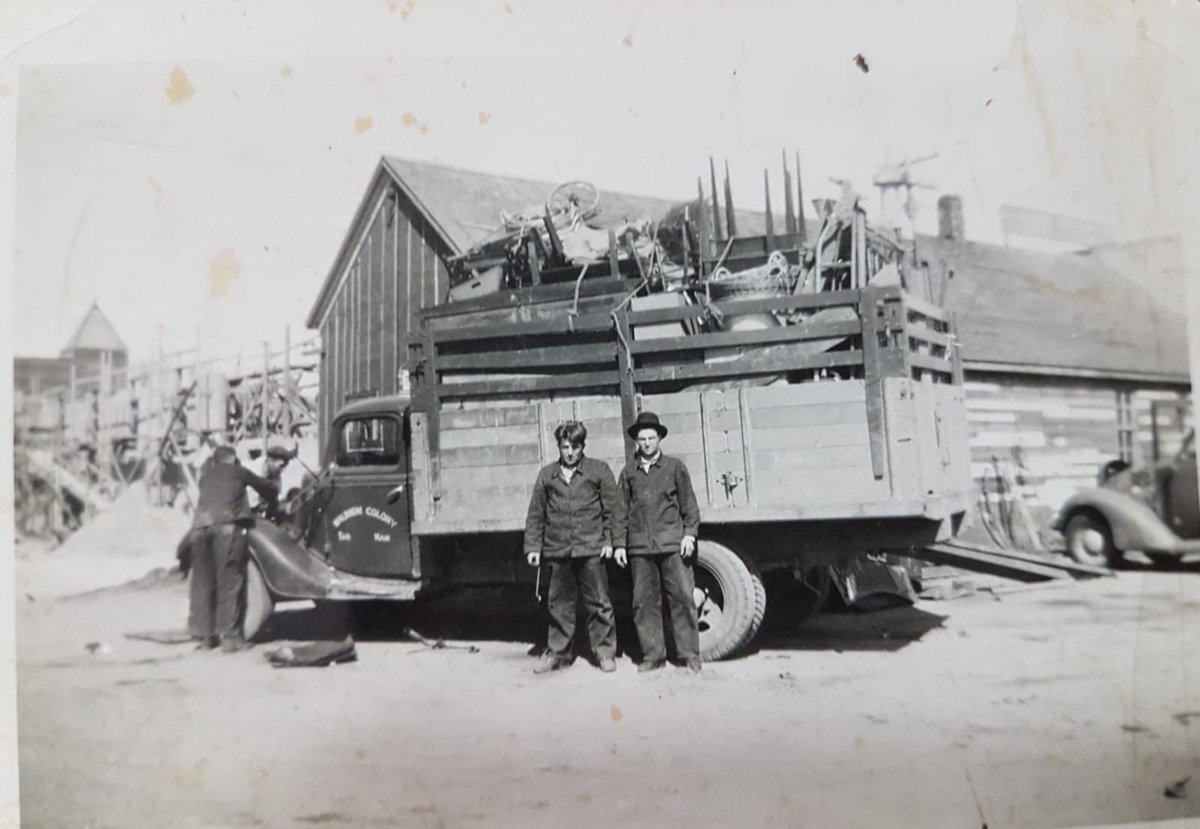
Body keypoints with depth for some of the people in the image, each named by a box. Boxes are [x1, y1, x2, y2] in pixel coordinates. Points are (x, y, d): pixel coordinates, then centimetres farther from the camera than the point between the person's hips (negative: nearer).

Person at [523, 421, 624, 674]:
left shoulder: (599, 470, 5)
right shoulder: (546, 475, 12)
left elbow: (613, 508, 4)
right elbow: (535, 514, 13)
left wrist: (611, 540, -4)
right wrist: (533, 546, 7)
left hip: (591, 549, -2)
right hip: (558, 551, 2)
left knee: (598, 604, 1)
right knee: (559, 605, 7)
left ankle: (605, 652, 12)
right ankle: (557, 653, 18)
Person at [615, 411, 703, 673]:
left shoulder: (674, 467, 7)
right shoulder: (628, 472, 11)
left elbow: (689, 504, 7)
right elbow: (621, 510, 12)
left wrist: (689, 534, -2)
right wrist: (620, 544, 7)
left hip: (672, 544, -2)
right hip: (640, 547, 2)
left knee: (682, 597, -4)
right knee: (644, 602, 3)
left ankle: (689, 654, 6)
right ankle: (653, 655, 14)